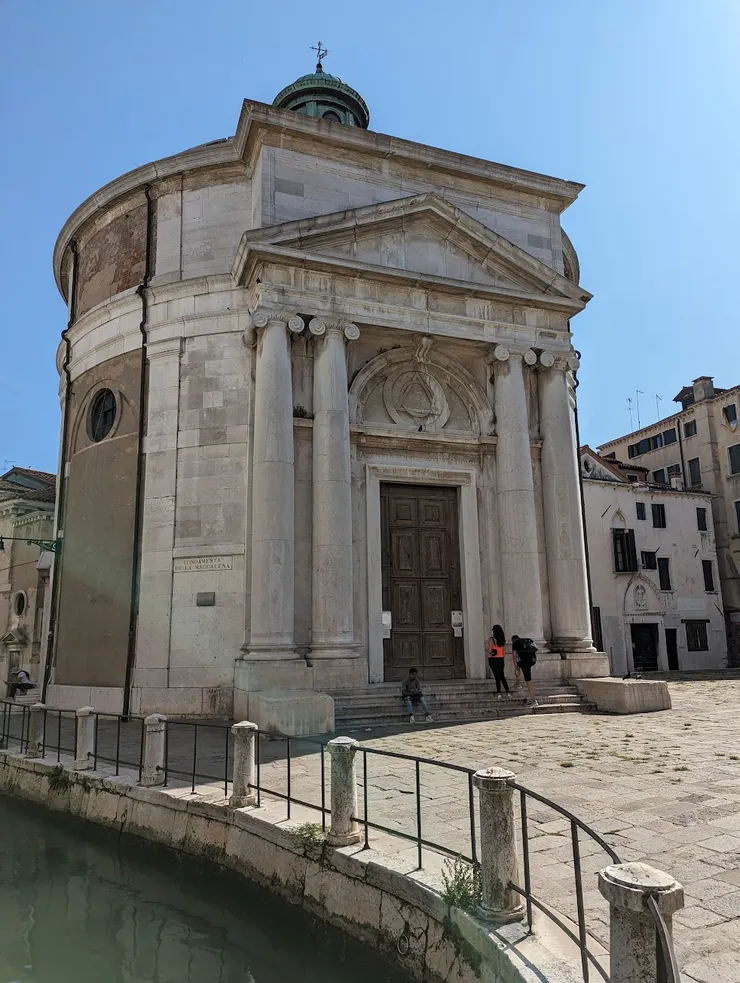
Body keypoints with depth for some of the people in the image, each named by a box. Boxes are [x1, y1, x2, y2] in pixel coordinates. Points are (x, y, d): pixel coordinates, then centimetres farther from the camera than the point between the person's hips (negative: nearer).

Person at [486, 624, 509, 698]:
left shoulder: (491, 639, -12)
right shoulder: (503, 639, 4)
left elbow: (489, 650, -16)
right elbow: (504, 652, 9)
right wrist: (504, 661, 17)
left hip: (493, 659, -5)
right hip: (501, 659, 5)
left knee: (497, 676, 1)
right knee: (502, 676, 17)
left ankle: (499, 693, -1)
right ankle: (507, 692, 18)